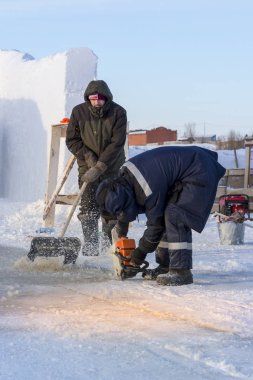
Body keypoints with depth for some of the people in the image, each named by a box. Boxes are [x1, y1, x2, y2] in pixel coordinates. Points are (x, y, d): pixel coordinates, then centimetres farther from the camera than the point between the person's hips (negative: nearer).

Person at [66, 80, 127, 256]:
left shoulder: (118, 113, -13)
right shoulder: (79, 112, -7)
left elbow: (117, 144, -17)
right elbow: (72, 140, -1)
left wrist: (99, 167, -23)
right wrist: (88, 156, -14)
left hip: (113, 167, -1)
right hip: (87, 166, 1)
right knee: (88, 207, -3)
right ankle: (90, 246, 3)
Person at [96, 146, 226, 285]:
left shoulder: (151, 191, -31)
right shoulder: (124, 175, -5)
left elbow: (155, 225, -18)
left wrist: (138, 256, -7)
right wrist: (121, 226, 29)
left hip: (198, 174, -10)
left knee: (174, 217, -21)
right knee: (163, 215, 9)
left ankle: (181, 271, -24)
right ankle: (165, 266, 15)